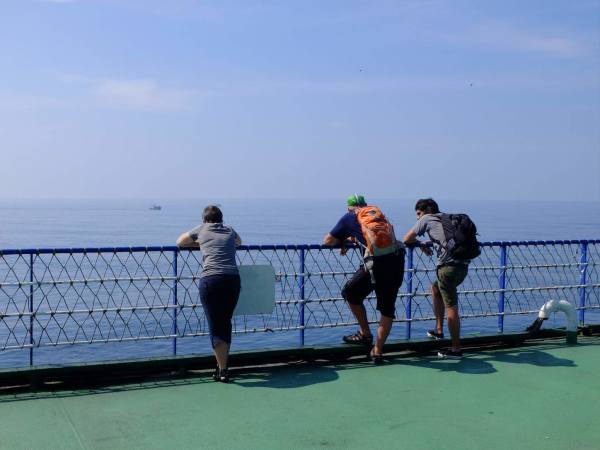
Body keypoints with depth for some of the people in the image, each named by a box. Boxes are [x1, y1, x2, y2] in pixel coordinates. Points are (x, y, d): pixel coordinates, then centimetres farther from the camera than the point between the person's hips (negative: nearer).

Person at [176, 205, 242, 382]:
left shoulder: (201, 229, 17)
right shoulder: (230, 231, 23)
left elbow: (180, 242, 32)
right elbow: (239, 243, 47)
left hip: (210, 280, -3)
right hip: (233, 279, 3)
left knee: (216, 327, -1)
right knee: (226, 324, 16)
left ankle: (222, 370, -3)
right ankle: (223, 364, 25)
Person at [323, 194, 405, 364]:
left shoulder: (349, 217, 12)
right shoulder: (376, 211, 25)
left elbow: (328, 241, 17)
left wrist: (342, 241, 36)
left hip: (377, 262, -5)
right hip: (398, 258, 5)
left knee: (350, 293, 20)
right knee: (387, 309, 14)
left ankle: (365, 334, 26)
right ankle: (378, 351, 13)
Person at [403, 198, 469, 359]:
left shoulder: (427, 219, 8)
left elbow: (407, 239, 10)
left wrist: (421, 245, 27)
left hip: (448, 266, -8)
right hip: (463, 265, 8)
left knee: (451, 307, -4)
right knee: (435, 289, 28)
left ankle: (456, 349, -1)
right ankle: (439, 330, 31)